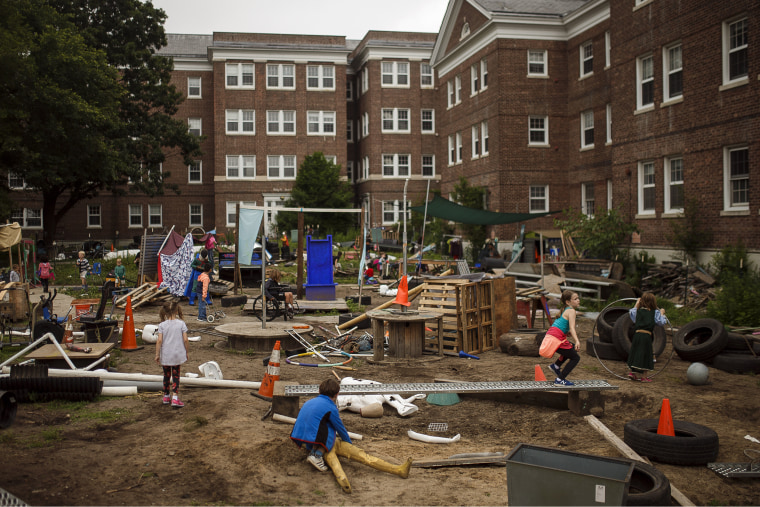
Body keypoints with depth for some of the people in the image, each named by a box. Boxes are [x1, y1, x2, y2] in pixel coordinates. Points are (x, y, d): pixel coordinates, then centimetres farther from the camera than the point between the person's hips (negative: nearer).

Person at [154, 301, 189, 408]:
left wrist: (157, 354, 0)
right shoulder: (181, 323, -6)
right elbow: (185, 340, -7)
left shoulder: (162, 325, -6)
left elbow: (159, 341, -9)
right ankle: (175, 398, -7)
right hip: (177, 354, -1)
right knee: (176, 375, 5)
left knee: (166, 375, 16)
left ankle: (166, 396, 29)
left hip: (165, 355, 1)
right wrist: (187, 352, 6)